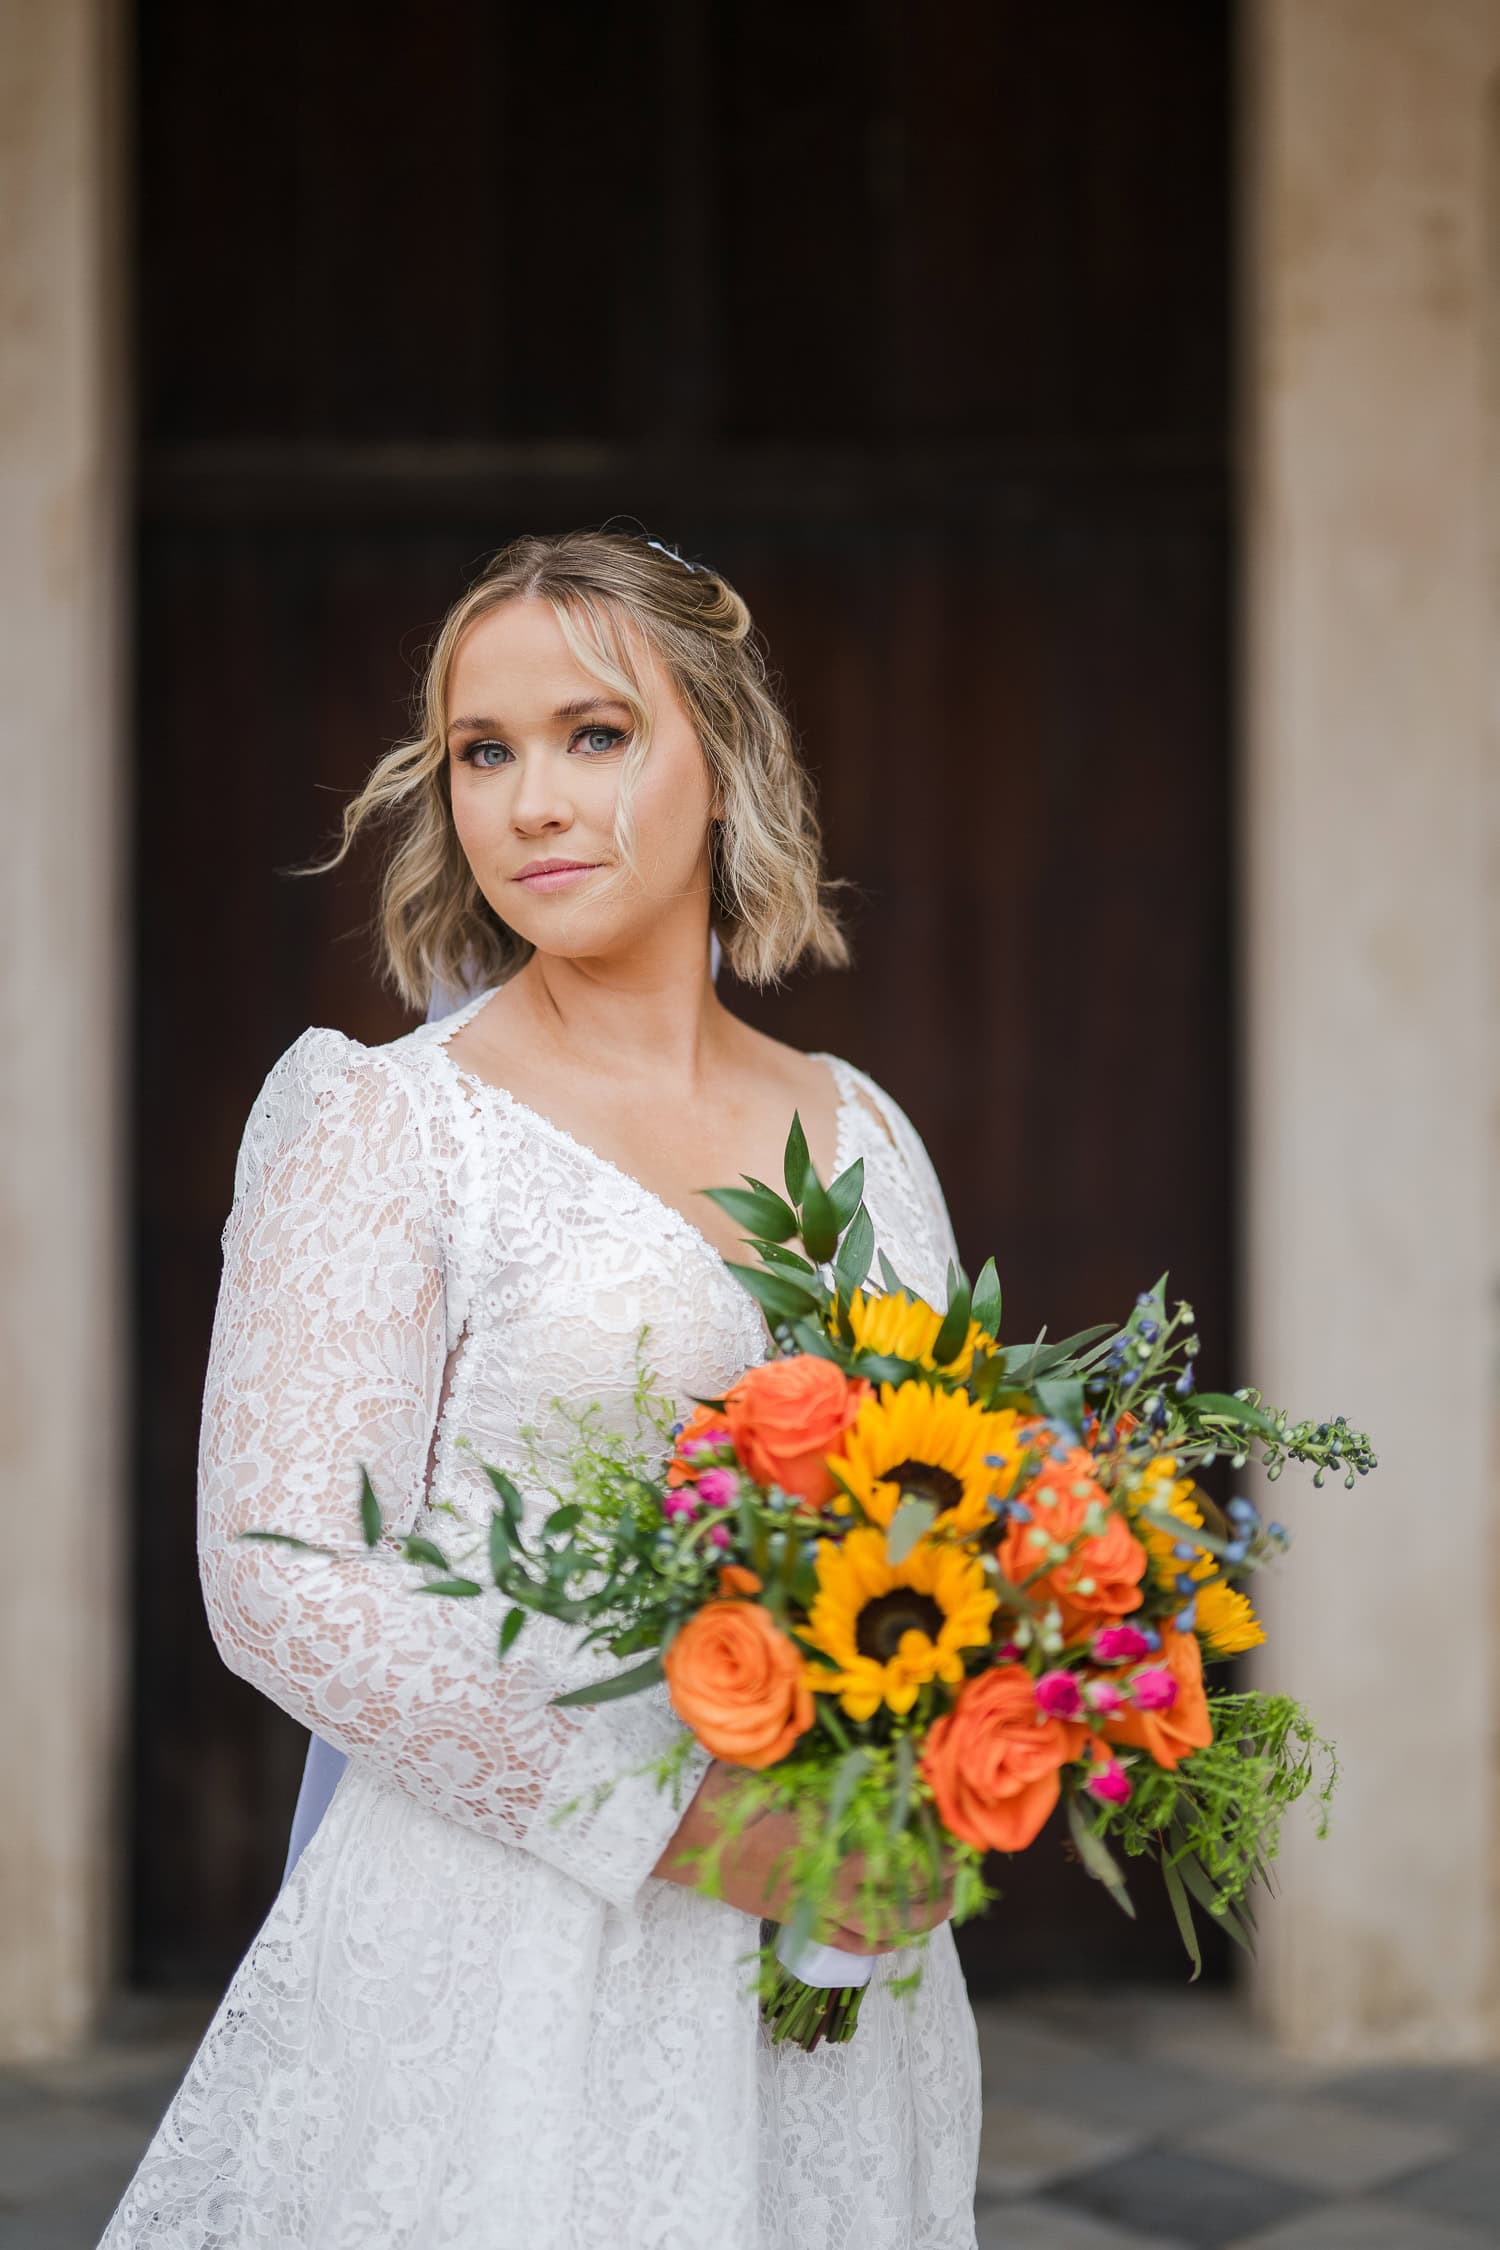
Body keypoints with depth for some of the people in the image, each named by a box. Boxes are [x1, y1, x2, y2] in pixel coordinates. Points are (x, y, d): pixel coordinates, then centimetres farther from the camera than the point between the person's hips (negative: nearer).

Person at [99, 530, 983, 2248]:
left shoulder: (860, 1133, 10)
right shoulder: (385, 1121, -4)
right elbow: (286, 1586, -12)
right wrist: (695, 1824, -17)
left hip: (836, 1977, 4)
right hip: (506, 1962, -4)